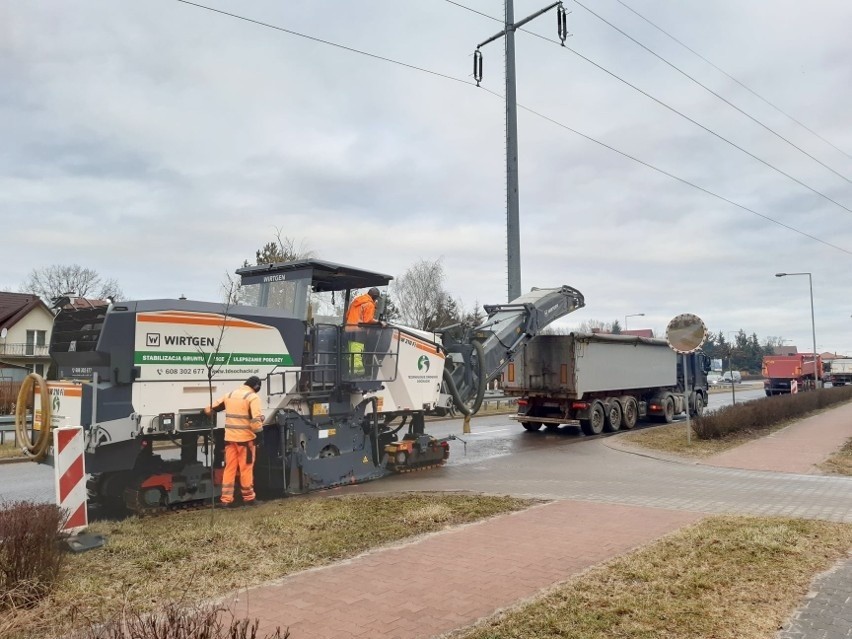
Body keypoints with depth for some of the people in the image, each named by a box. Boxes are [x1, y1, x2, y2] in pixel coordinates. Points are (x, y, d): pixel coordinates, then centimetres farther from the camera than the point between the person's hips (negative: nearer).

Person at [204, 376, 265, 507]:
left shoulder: (230, 395, 11)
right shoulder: (253, 397, -8)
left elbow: (211, 408, 17)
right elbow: (256, 419, -17)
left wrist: (206, 410, 38)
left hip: (230, 437, 5)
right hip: (245, 438, -5)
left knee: (229, 468, 11)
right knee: (246, 468, 6)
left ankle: (226, 499, 12)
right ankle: (248, 497, 15)